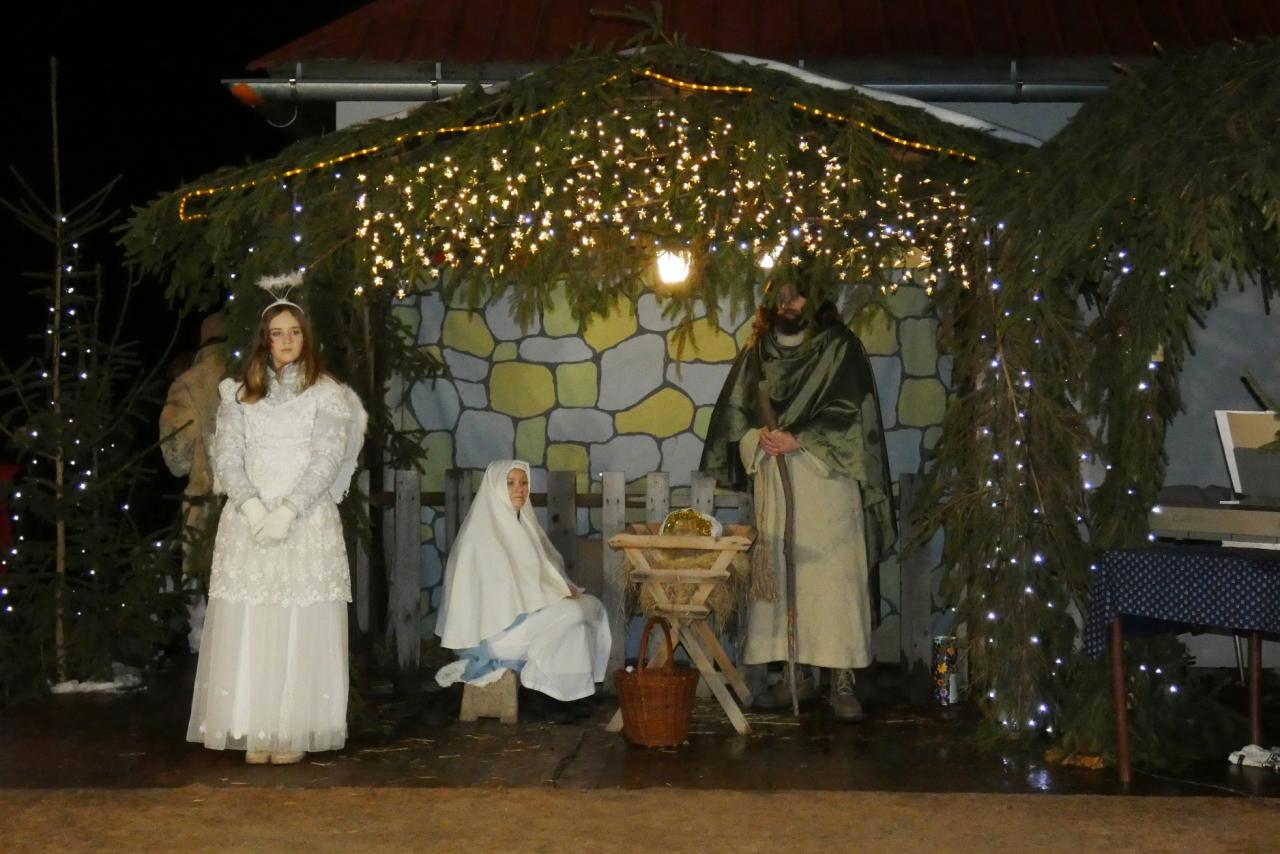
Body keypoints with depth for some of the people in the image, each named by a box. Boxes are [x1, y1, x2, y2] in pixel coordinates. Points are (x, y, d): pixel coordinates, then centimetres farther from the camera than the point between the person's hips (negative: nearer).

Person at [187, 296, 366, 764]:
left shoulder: (326, 394, 5)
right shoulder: (240, 394, 11)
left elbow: (328, 460, -4)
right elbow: (227, 458, 4)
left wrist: (287, 512, -14)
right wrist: (253, 508, -12)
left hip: (307, 523, -2)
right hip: (248, 523, 2)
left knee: (301, 629, -5)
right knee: (246, 628, -3)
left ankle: (293, 733, -3)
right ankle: (255, 731, 0)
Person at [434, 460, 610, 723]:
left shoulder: (519, 522, 13)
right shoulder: (485, 529, -16)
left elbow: (539, 570, 17)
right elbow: (502, 588, -21)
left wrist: (562, 587, -5)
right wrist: (559, 591, -16)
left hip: (522, 607, 9)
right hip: (495, 624, -9)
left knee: (591, 606, -1)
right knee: (569, 615, -22)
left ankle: (568, 693, -3)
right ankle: (540, 696, -12)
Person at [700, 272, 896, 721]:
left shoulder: (839, 347, 2)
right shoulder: (757, 352, 13)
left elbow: (848, 412, -6)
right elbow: (734, 410, 14)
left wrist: (799, 440, -14)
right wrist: (758, 437, -6)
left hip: (828, 480, -4)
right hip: (774, 480, 4)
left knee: (834, 576, -7)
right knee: (779, 574, 2)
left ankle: (842, 679, -5)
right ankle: (795, 673, 10)